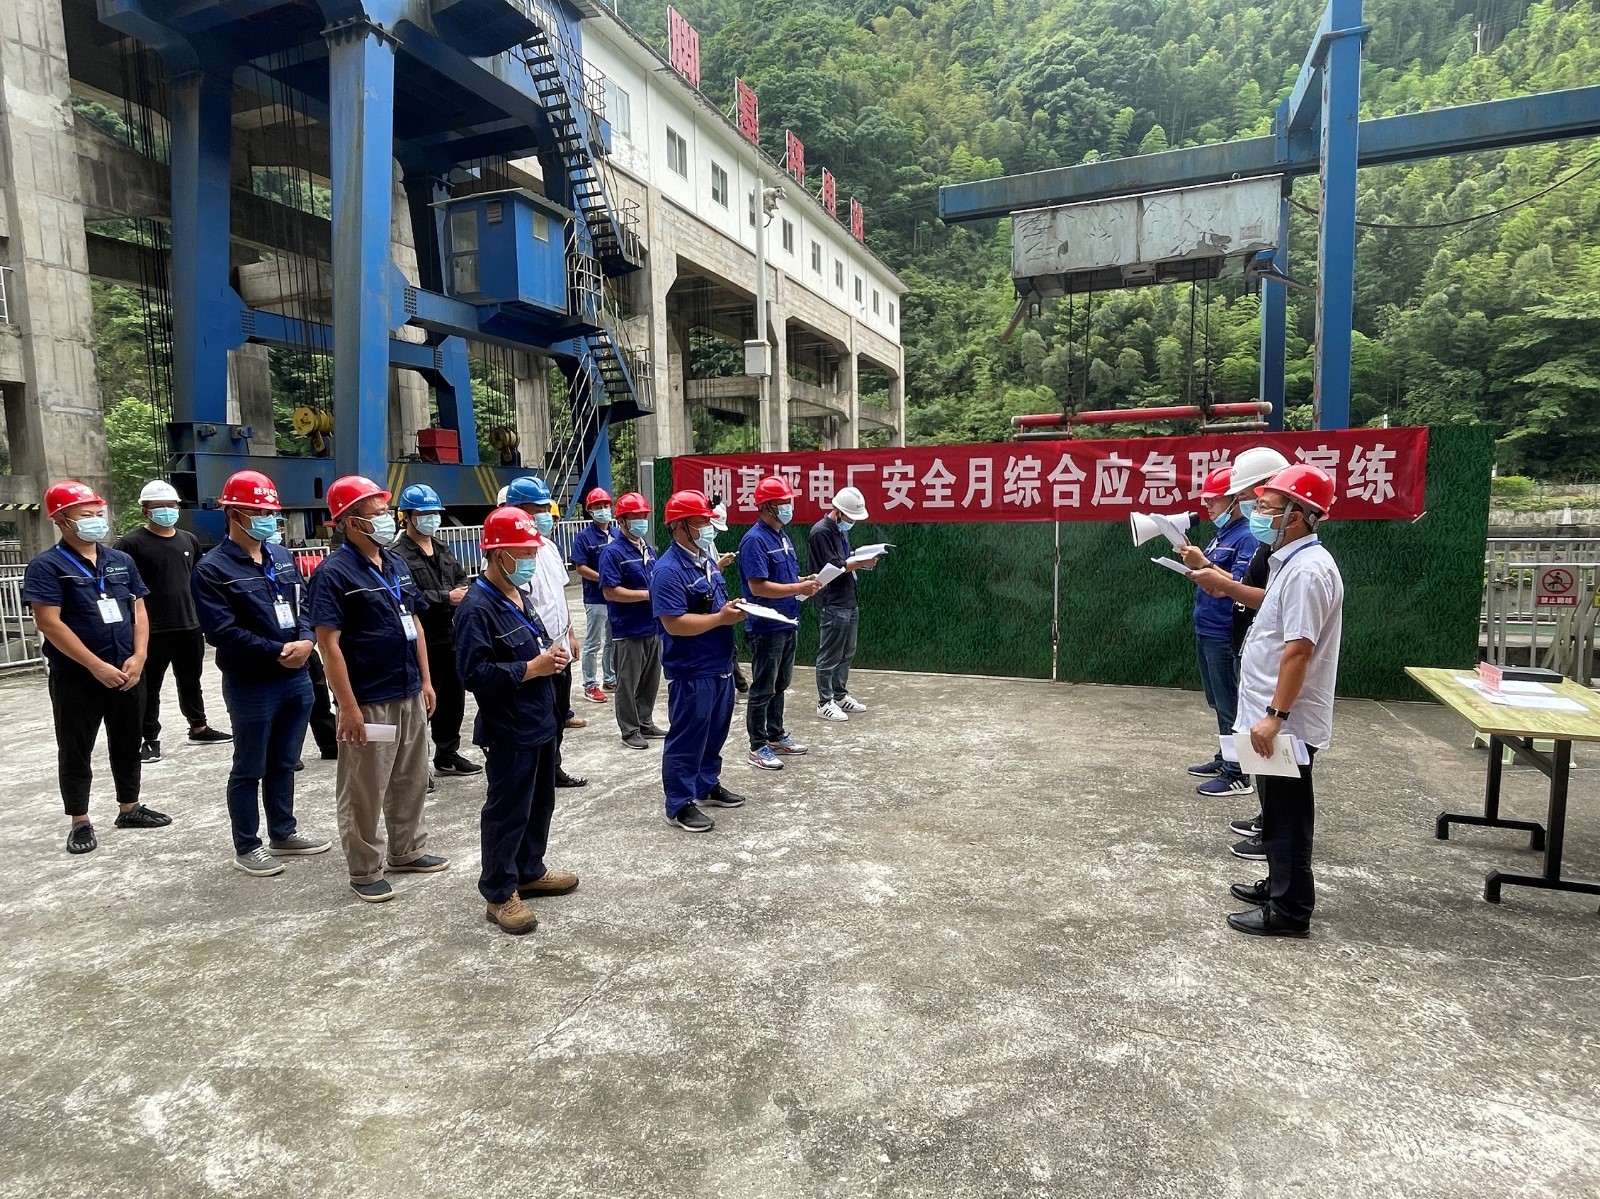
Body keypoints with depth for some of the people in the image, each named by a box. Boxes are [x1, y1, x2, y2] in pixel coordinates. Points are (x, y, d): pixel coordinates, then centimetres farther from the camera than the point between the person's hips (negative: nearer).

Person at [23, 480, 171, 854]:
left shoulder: (122, 561, 8)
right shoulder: (47, 566, -8)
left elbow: (138, 611, 8)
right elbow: (49, 623, -15)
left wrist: (138, 658, -7)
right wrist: (97, 666, -19)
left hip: (127, 675, 5)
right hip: (76, 678, -5)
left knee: (127, 744, 15)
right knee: (75, 751, 6)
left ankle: (129, 808, 28)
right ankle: (80, 822, 17)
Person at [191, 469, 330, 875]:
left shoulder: (283, 557, 10)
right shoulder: (212, 568, -11)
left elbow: (303, 607, 11)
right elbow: (222, 632, -18)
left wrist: (306, 641, -10)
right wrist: (278, 652, -18)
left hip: (296, 678, 6)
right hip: (251, 686, -6)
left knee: (284, 763, 18)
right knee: (249, 770, 7)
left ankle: (284, 833, 32)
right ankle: (246, 847, 20)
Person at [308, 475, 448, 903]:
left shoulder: (396, 563, 9)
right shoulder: (334, 573, -14)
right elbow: (328, 643, -17)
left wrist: (425, 681, 13)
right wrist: (348, 707, -19)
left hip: (409, 695, 8)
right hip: (368, 703, -8)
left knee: (412, 779, 18)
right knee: (364, 792, 5)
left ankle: (408, 852, 34)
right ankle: (365, 872, 19)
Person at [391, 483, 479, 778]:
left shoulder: (445, 551, 17)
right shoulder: (399, 555, -13)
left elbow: (463, 579, 17)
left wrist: (462, 593, -5)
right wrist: (446, 598, -19)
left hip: (451, 637, 8)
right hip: (422, 642, -8)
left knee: (453, 699, 18)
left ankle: (447, 755, 33)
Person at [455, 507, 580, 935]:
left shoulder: (519, 596, 11)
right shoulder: (477, 608, -19)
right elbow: (475, 673, -26)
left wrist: (552, 654, 2)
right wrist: (533, 668, -23)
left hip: (540, 721, 9)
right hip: (508, 730, -9)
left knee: (540, 803, 20)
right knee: (507, 811, 2)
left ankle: (530, 872, 37)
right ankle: (499, 894, 17)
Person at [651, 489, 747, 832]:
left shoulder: (706, 559, 10)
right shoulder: (668, 570, -20)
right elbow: (674, 623, -26)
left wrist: (733, 608, 3)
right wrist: (722, 618, -22)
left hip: (720, 665, 9)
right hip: (691, 672, -9)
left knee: (715, 732, 21)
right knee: (687, 739, 2)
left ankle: (708, 786, 37)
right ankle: (679, 805, 14)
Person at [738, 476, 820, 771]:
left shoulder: (783, 537, 11)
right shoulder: (755, 540, -18)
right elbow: (758, 586, -24)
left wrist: (806, 581, 1)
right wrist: (799, 588, -22)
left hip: (788, 624, 9)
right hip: (766, 628, -9)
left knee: (780, 685, 19)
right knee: (763, 689, 1)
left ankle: (776, 736, 31)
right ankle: (758, 747, 11)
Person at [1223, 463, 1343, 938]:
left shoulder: (1307, 569, -21)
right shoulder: (1293, 563, 12)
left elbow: (1299, 649, -26)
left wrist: (1274, 715, -25)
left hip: (1286, 721, -10)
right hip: (1276, 715, 10)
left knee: (1287, 815, 0)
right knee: (1278, 811, 20)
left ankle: (1289, 910, 12)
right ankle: (1279, 886, 34)